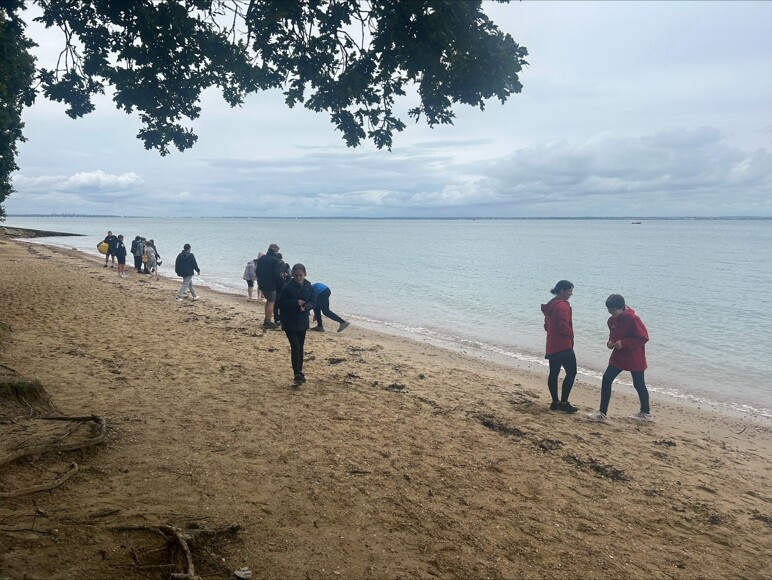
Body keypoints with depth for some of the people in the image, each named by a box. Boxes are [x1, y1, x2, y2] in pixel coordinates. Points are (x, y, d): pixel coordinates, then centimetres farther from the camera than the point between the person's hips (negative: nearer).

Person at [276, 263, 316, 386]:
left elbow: (313, 302, 4)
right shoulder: (287, 287, -11)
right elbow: (280, 303, -10)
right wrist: (295, 302, -21)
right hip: (289, 323, -4)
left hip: (302, 322, 4)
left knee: (300, 348, 13)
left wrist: (305, 306, -17)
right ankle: (298, 375, -10)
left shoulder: (309, 287, -1)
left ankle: (299, 372, 26)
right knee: (295, 347, -11)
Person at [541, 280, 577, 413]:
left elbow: (547, 325, 22)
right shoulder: (562, 306, -16)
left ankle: (555, 402, 15)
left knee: (553, 373, 10)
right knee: (571, 372, -5)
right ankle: (563, 403, -5)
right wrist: (571, 334, -4)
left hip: (552, 346, 10)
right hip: (563, 346, -10)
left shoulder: (551, 305, 15)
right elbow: (564, 327, -22)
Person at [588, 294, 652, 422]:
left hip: (634, 358, -7)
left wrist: (624, 343, -24)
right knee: (606, 379, -3)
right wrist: (610, 341, -3)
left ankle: (645, 413, 29)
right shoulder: (612, 320, 2)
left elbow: (643, 338, -21)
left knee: (639, 385, 9)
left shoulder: (632, 319, -21)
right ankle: (602, 413, 2)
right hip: (618, 357, 7)